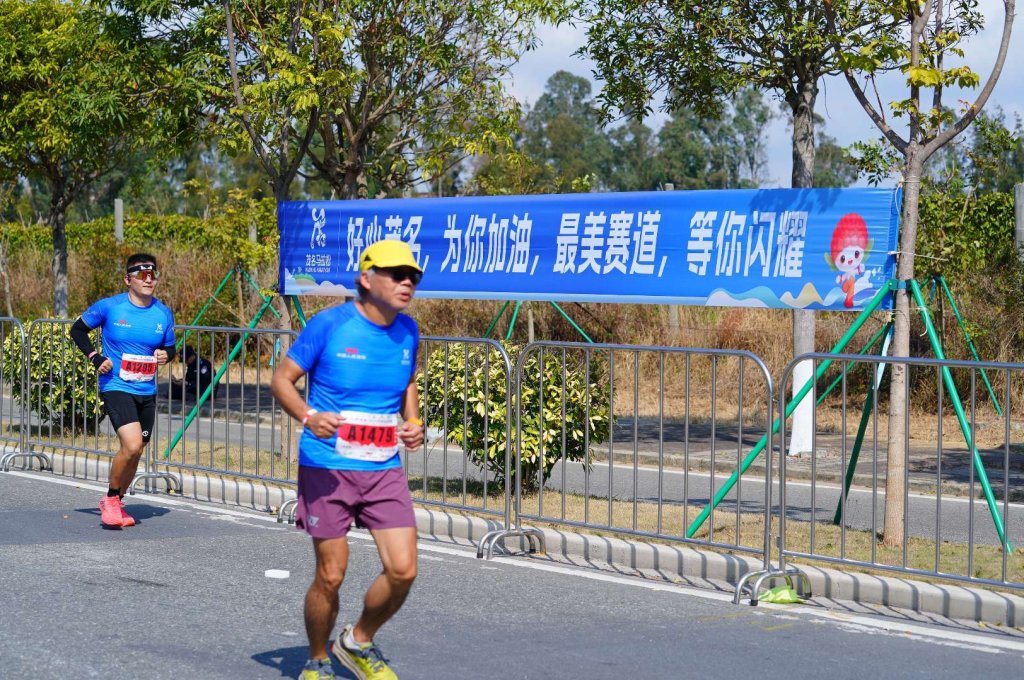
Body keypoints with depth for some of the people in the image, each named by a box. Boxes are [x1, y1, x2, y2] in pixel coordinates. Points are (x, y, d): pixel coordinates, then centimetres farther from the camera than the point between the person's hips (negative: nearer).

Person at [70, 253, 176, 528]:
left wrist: (165, 355, -7)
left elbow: (169, 347, 16)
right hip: (116, 387, -5)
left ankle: (116, 503, 32)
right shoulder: (109, 307, -7)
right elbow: (78, 329, 6)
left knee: (135, 451, 12)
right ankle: (111, 500, 0)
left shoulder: (164, 314, 3)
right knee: (132, 445, -21)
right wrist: (95, 357, -7)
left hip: (147, 392, 5)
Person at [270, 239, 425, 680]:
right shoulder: (329, 324, -9)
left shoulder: (407, 332, 7)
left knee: (402, 570, -5)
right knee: (331, 575, 0)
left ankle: (358, 643, 23)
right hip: (328, 468, -5)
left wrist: (413, 423, 4)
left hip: (385, 469, 5)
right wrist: (308, 417, -23)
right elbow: (281, 378, -5)